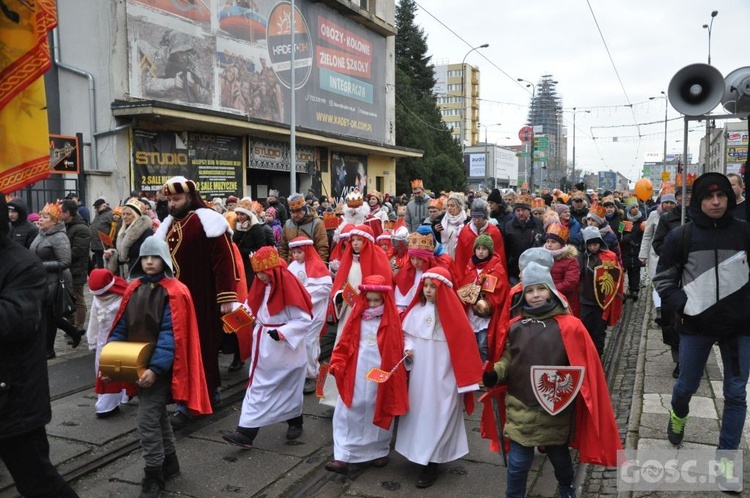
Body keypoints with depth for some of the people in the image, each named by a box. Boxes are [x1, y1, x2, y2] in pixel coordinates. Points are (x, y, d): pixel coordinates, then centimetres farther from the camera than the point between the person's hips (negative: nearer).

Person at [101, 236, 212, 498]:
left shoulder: (174, 292, -14)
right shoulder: (133, 289, 6)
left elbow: (170, 335, -19)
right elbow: (121, 328, 7)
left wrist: (156, 367, -26)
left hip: (161, 366, -7)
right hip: (138, 364, 7)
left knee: (146, 419, -7)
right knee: (157, 414, 18)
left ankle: (153, 476, 8)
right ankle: (169, 462, 35)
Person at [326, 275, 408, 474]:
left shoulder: (391, 320, -6)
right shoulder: (358, 317, 1)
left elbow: (396, 349, -4)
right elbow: (345, 344, 2)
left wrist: (393, 374, -11)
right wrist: (337, 364, -8)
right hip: (356, 375, 2)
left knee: (379, 413, 13)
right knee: (348, 414, 1)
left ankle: (379, 452, 32)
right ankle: (343, 457, 6)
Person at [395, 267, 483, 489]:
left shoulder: (451, 313, -13)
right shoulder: (417, 309, 0)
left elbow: (463, 341, -10)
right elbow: (406, 332, 13)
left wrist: (464, 376, -10)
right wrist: (408, 348, -7)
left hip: (443, 375, -5)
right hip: (420, 372, 5)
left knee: (438, 414, 1)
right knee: (419, 410, 14)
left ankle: (431, 463, 12)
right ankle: (422, 454, 31)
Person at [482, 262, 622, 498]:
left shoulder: (569, 326, -9)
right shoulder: (515, 327, -1)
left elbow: (583, 364, -6)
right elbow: (507, 357, 7)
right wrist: (495, 373, -11)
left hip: (556, 409, -1)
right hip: (521, 408, 1)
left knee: (559, 456, 23)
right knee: (518, 462, 8)